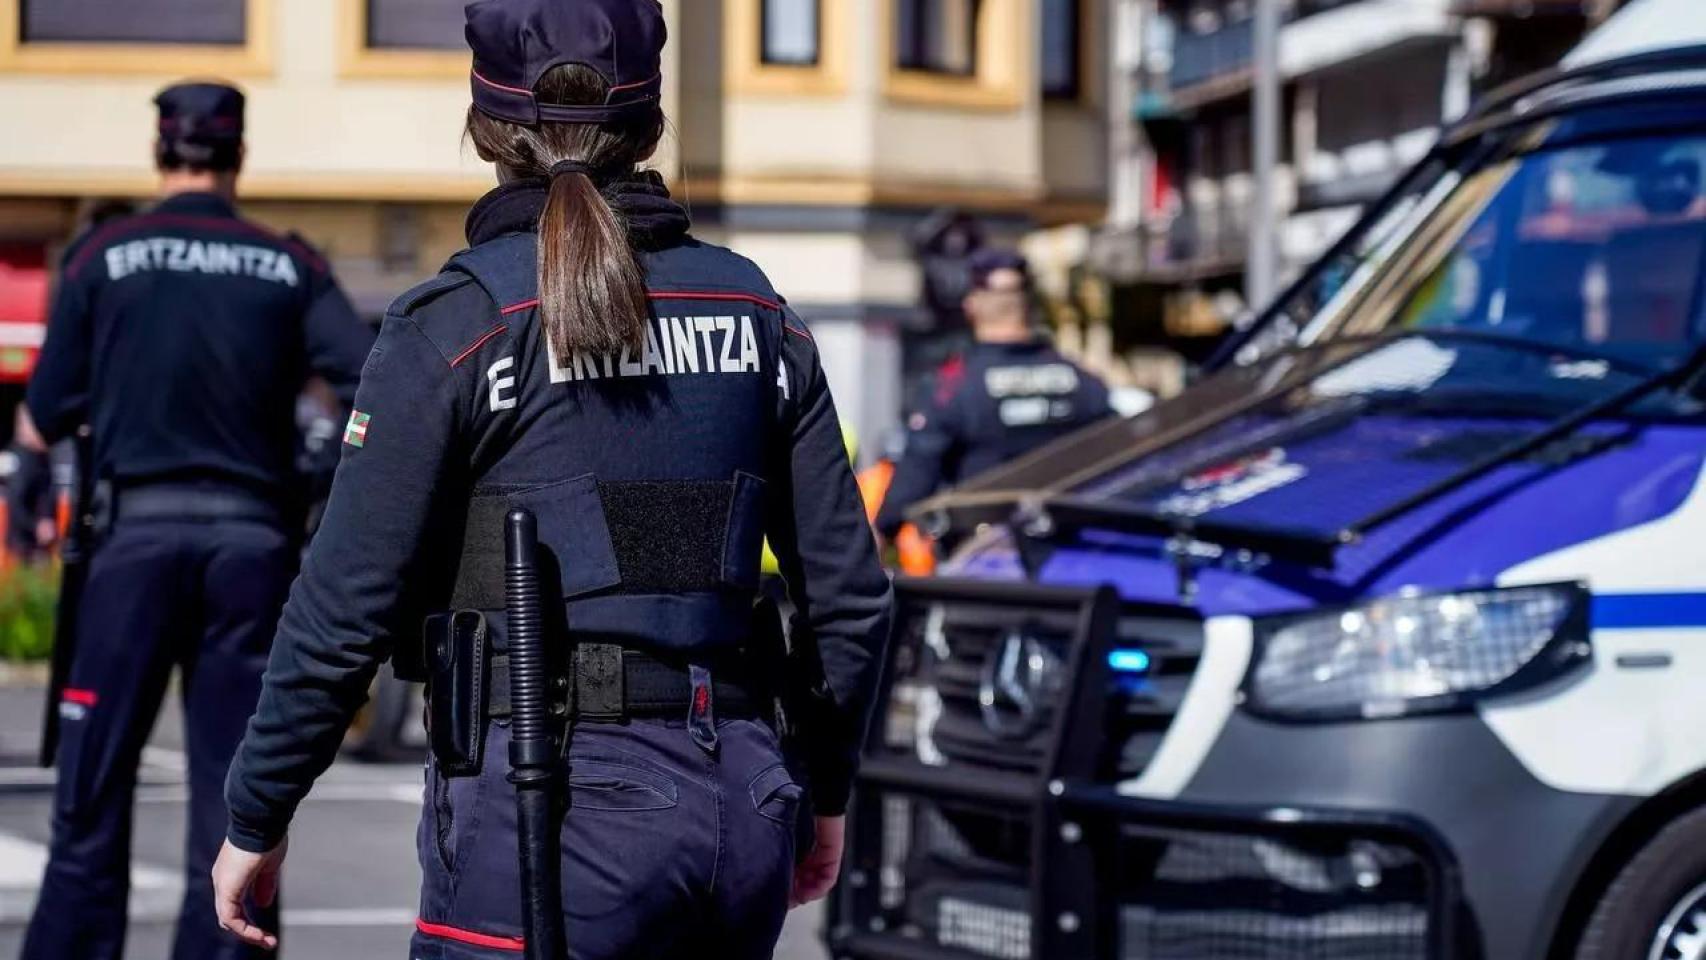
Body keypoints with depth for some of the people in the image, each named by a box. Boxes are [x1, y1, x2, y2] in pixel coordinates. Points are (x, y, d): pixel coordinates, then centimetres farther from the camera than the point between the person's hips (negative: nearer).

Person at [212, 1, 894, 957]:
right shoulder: (756, 314, 8)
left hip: (550, 806, -5)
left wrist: (256, 819, 4)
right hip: (739, 811, 5)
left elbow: (348, 609, -7)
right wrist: (827, 790, 24)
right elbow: (849, 593, 10)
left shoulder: (457, 322, -6)